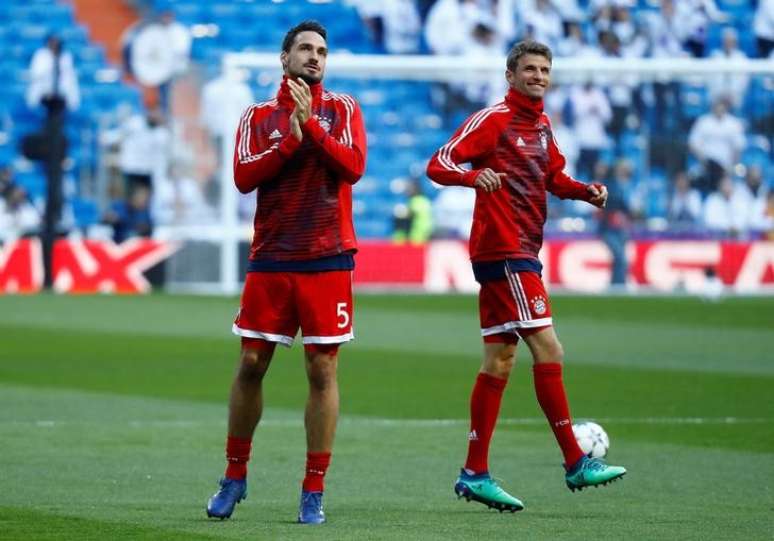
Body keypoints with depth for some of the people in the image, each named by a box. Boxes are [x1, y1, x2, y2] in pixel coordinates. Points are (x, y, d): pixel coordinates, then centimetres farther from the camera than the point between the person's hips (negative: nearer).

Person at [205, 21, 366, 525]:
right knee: (251, 365, 2)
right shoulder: (259, 116, 9)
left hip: (327, 259, -1)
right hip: (270, 259, 1)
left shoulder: (343, 109, 6)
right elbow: (244, 176, -5)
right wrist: (290, 139, -13)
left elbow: (353, 166, -10)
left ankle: (314, 491, 2)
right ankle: (235, 476, 17)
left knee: (322, 370, -2)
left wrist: (310, 125, -14)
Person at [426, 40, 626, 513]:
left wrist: (585, 191, 8)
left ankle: (475, 474, 10)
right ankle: (576, 463, -8)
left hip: (522, 252, 9)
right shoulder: (493, 119, -8)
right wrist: (474, 175, -35)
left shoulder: (542, 126, 16)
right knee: (548, 349, -11)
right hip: (503, 250, -9)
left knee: (500, 359, 8)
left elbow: (554, 176, 28)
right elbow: (439, 164, -14)